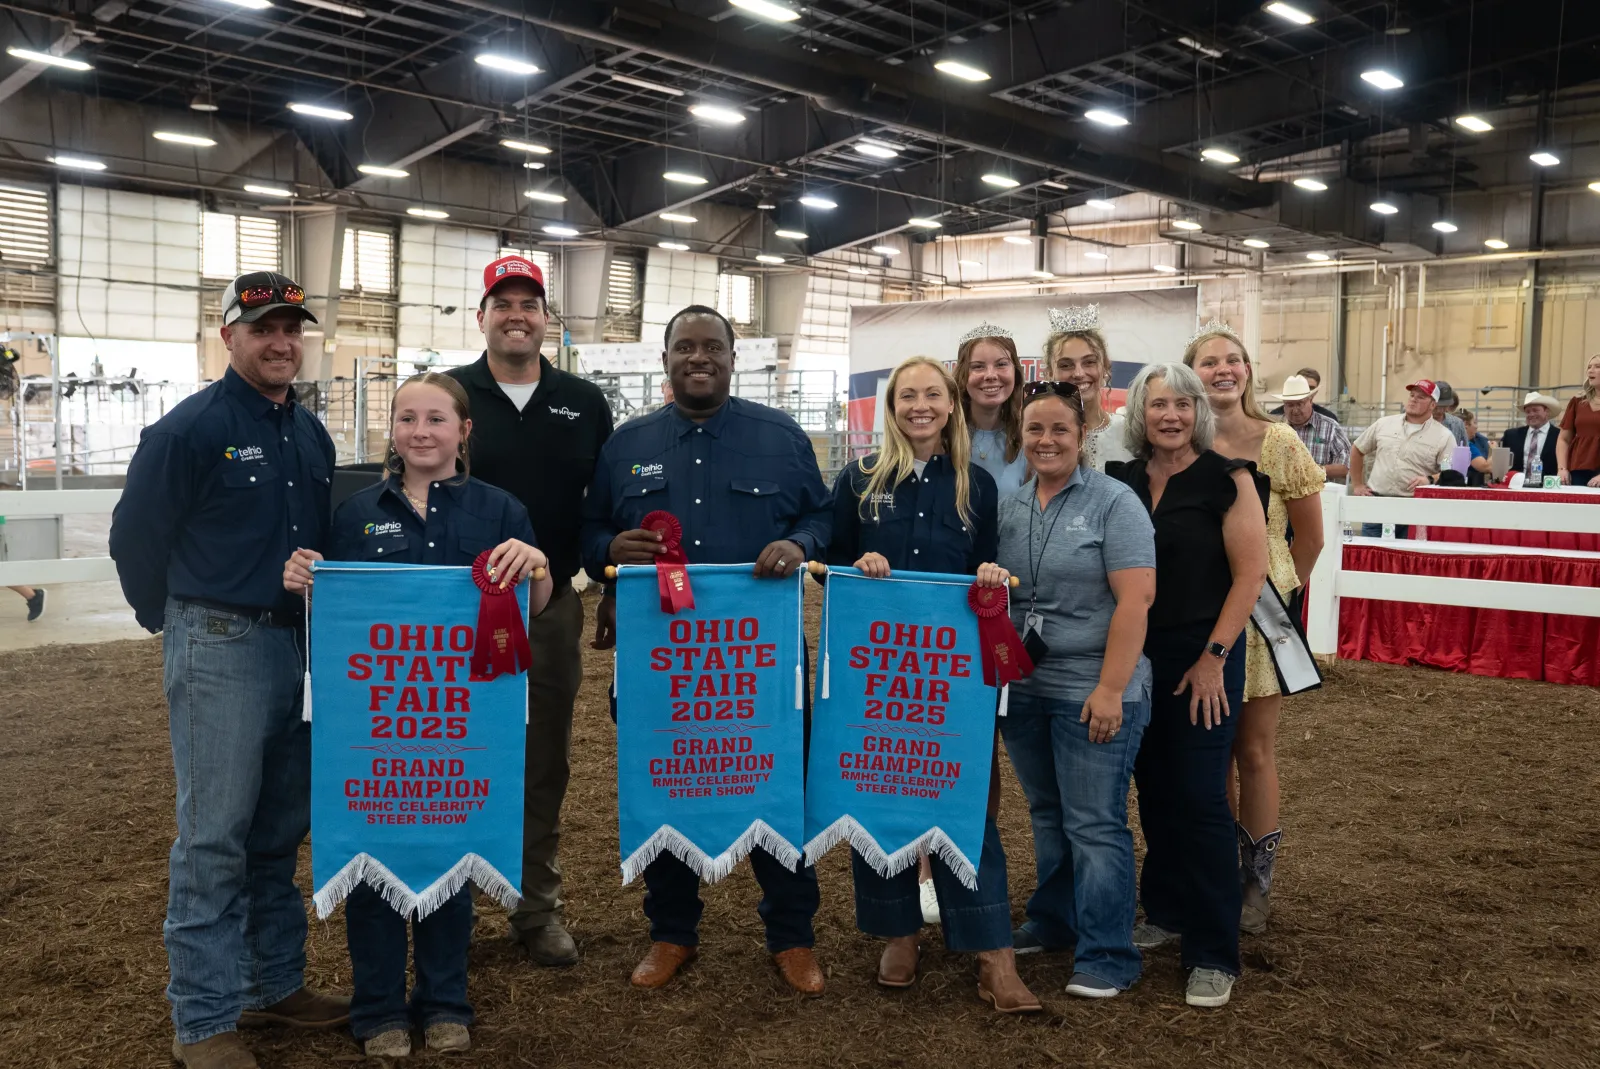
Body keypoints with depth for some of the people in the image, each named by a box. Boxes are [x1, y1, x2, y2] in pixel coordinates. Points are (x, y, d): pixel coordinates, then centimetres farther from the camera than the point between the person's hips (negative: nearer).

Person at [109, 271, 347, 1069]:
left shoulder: (312, 435, 12)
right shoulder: (189, 429, -9)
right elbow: (135, 539, -3)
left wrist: (321, 623, 14)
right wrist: (182, 623, 7)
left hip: (302, 645, 7)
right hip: (219, 651, -6)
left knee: (281, 829, 15)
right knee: (213, 837, -1)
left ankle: (276, 984, 28)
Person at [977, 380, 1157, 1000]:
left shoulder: (1113, 503, -8)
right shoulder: (1008, 508, 9)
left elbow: (1135, 599, -14)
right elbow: (993, 586, 17)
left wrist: (1111, 689, -20)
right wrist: (987, 576, -8)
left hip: (1092, 691, -6)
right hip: (1023, 687, 6)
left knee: (1095, 824, -1)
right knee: (1046, 814, 18)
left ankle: (1107, 956, 10)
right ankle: (1053, 922, 34)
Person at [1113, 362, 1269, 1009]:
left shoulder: (1224, 478, -7)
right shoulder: (1124, 481, 6)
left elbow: (1251, 573, -10)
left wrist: (1214, 657, -14)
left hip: (1202, 661, -5)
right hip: (1137, 658, 5)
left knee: (1199, 798, -4)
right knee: (1154, 791, 13)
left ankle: (1215, 955, 6)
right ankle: (1165, 913, 30)